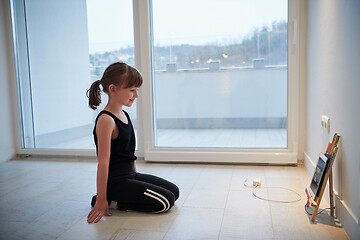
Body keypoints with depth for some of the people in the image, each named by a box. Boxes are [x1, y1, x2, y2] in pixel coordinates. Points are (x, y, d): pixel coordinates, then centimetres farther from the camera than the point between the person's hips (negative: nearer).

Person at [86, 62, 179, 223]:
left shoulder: (124, 115, 9)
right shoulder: (106, 120, -20)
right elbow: (103, 161, -21)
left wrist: (135, 176, 19)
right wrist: (100, 200, -19)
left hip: (130, 175, 10)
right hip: (115, 182, -10)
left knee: (174, 191, 12)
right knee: (166, 201, -14)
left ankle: (121, 197, 10)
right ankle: (116, 201, -2)